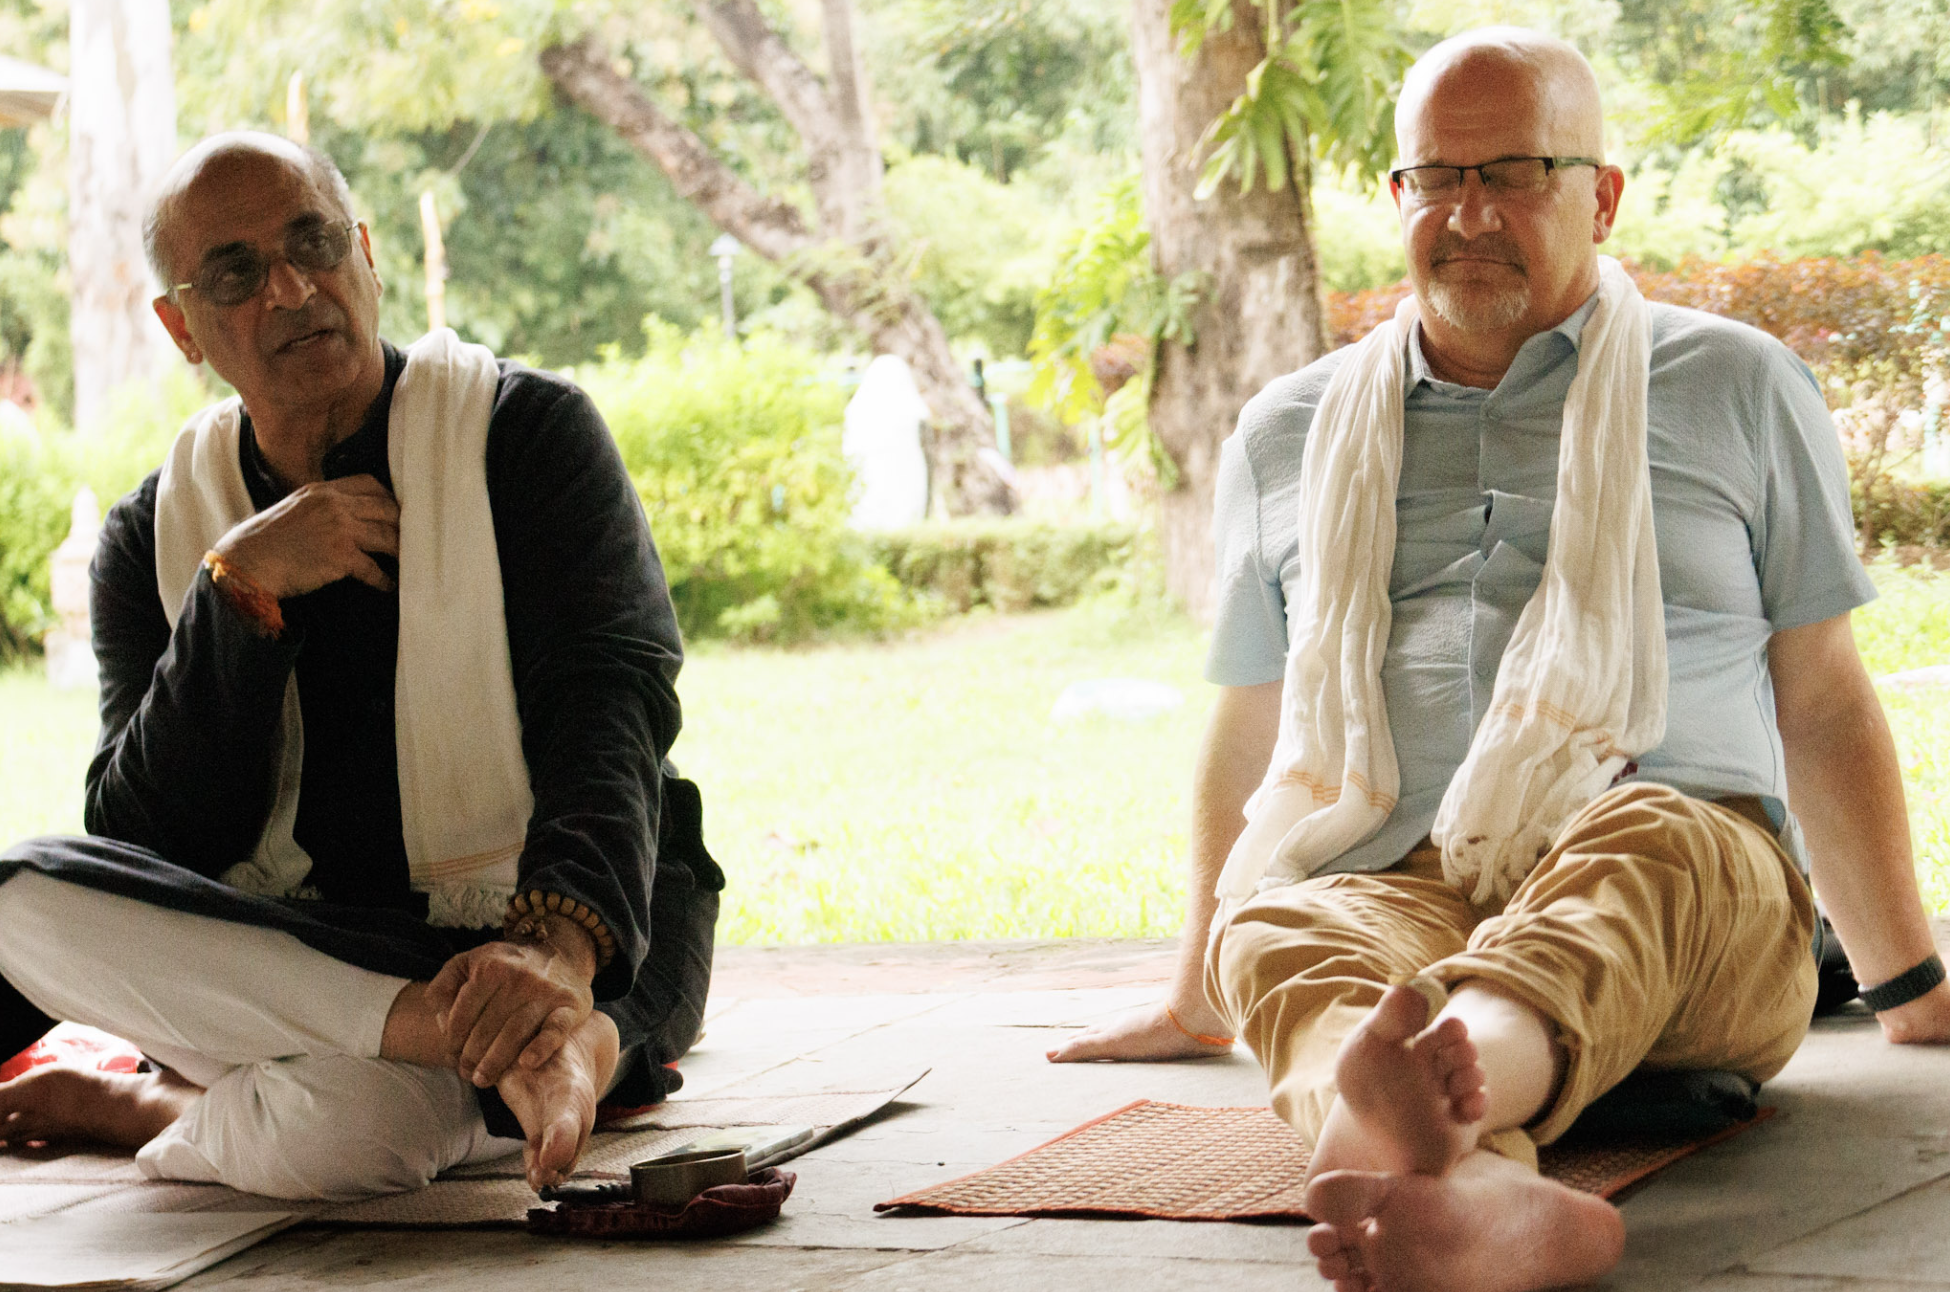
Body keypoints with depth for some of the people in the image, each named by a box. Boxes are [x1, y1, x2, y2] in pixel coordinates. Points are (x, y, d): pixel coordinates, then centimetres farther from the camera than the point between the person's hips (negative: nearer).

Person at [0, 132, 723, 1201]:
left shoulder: (526, 431, -1)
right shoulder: (156, 536, 9)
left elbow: (611, 701, -17)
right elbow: (138, 847, -3)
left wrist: (559, 944, -37)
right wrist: (242, 590, -16)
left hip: (592, 946, -5)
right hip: (286, 953, 6)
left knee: (341, 1119, -40)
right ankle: (493, 1044, -30)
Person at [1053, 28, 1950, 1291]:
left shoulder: (1738, 389, 19)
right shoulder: (1287, 436, 24)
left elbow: (1822, 700, 20)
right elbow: (1251, 736, 32)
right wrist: (1194, 1006, 37)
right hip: (1384, 882, 2)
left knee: (1642, 848, -39)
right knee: (1273, 926, -35)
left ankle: (1447, 1081, -71)